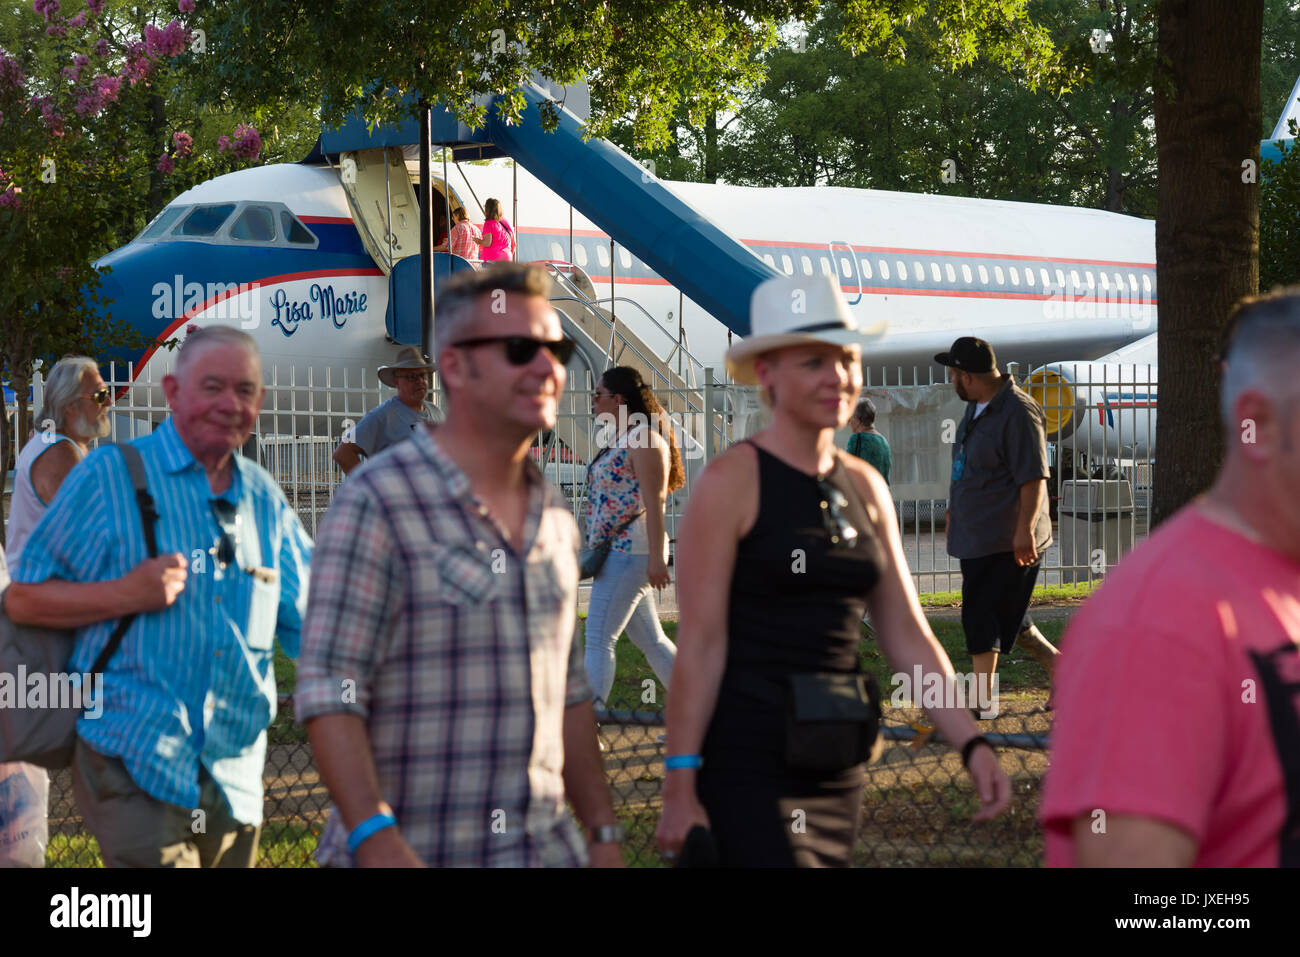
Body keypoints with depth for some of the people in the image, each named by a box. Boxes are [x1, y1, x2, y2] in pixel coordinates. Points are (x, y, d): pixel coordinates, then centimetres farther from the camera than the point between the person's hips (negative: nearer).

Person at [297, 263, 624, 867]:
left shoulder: (553, 515, 12)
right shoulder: (376, 504, -10)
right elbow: (328, 695, -16)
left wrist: (604, 833, 14)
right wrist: (376, 840, -26)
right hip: (414, 852, -6)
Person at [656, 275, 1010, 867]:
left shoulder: (864, 488, 12)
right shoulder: (731, 481, -8)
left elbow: (908, 636, 13)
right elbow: (699, 642, -11)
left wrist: (971, 743, 1)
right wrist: (680, 788, -15)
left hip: (834, 767, 7)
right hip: (746, 763, -7)